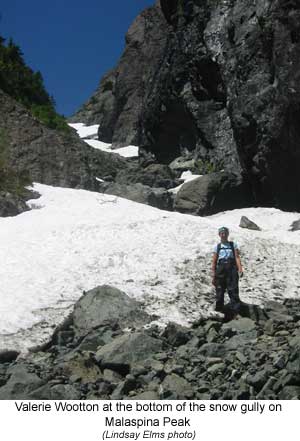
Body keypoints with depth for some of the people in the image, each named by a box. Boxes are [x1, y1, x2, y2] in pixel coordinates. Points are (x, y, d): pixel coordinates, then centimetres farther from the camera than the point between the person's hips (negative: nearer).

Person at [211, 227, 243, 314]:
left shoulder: (233, 245, 12)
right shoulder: (217, 247, 13)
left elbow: (237, 257, 1)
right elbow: (214, 262, 12)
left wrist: (240, 269, -14)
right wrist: (213, 276, 6)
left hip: (232, 270, -1)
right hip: (220, 270, 1)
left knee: (233, 291, -8)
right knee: (219, 292, 5)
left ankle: (236, 311, -8)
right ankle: (219, 311, 19)